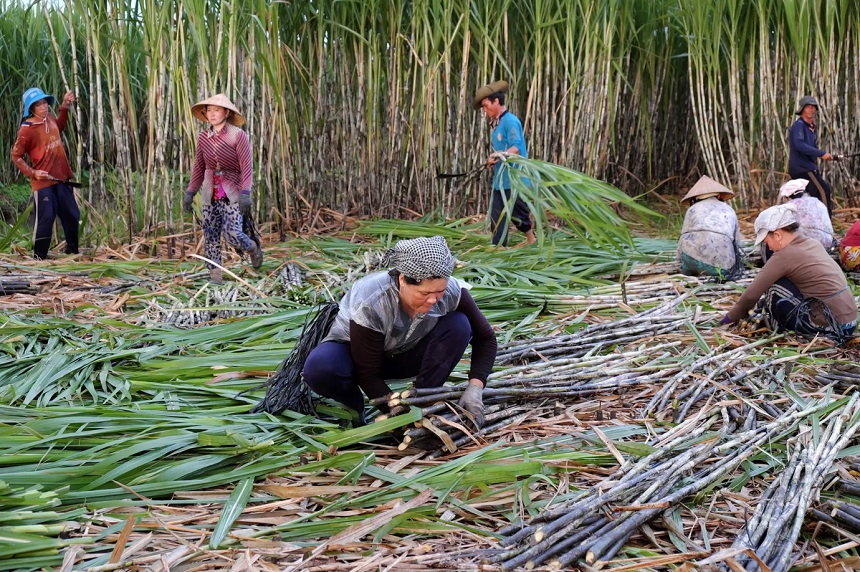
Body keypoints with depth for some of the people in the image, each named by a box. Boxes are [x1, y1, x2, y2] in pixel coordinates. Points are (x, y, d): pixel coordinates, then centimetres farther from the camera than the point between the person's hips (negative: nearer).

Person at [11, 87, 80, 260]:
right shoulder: (27, 130, -15)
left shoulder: (50, 119, 5)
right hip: (43, 181, -7)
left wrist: (65, 106, 23)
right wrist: (32, 172, -17)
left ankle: (72, 250, 29)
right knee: (45, 218, -7)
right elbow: (16, 156, -7)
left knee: (72, 215, 13)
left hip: (61, 178, 7)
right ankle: (39, 257, 5)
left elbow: (59, 127, 32)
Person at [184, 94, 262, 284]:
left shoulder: (238, 135, -10)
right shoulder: (203, 137, 4)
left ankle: (253, 248, 18)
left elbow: (247, 167, -14)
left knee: (232, 234, -14)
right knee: (210, 235, 1)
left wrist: (245, 194, -24)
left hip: (232, 194, -5)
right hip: (210, 194, 5)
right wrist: (190, 193, 8)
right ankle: (215, 274, 9)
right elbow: (199, 167, 11)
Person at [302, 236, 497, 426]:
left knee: (458, 325, -24)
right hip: (354, 351, -3)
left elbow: (485, 338, -13)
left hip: (405, 354, 3)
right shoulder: (370, 304, -36)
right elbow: (368, 375, -27)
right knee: (319, 367, -37)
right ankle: (355, 407, -5)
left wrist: (474, 388, -28)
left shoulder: (451, 292, -26)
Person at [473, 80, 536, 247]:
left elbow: (516, 148, -21)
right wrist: (492, 161, -2)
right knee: (497, 216, 6)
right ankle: (498, 247, 14)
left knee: (517, 213, 1)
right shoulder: (498, 124, 15)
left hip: (514, 179, -9)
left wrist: (500, 155, -35)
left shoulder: (510, 121, -13)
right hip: (500, 179, 9)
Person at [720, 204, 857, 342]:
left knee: (774, 286, -3)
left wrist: (731, 317, 8)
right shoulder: (812, 243, 11)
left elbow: (752, 293, -5)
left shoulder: (783, 256, -12)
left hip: (829, 326, -8)